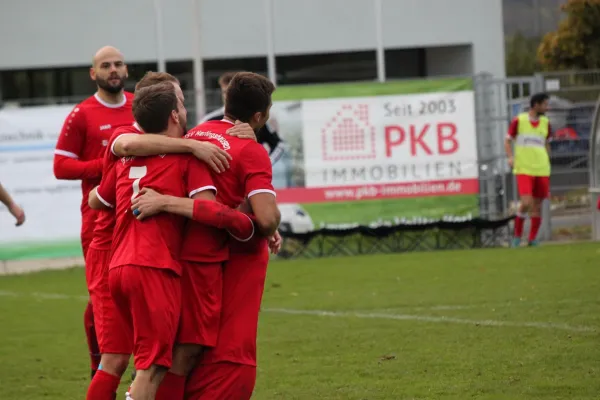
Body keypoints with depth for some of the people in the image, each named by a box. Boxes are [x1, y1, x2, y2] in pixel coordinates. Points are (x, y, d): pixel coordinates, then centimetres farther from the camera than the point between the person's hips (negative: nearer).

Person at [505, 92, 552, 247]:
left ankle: (533, 239, 14)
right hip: (524, 169, -4)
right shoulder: (519, 121, -3)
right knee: (526, 203, -16)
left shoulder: (545, 123, 9)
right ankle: (517, 236, 1)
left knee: (537, 205, 4)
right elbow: (508, 140, 4)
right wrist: (510, 157, -12)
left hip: (541, 170, 4)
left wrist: (547, 164, 16)